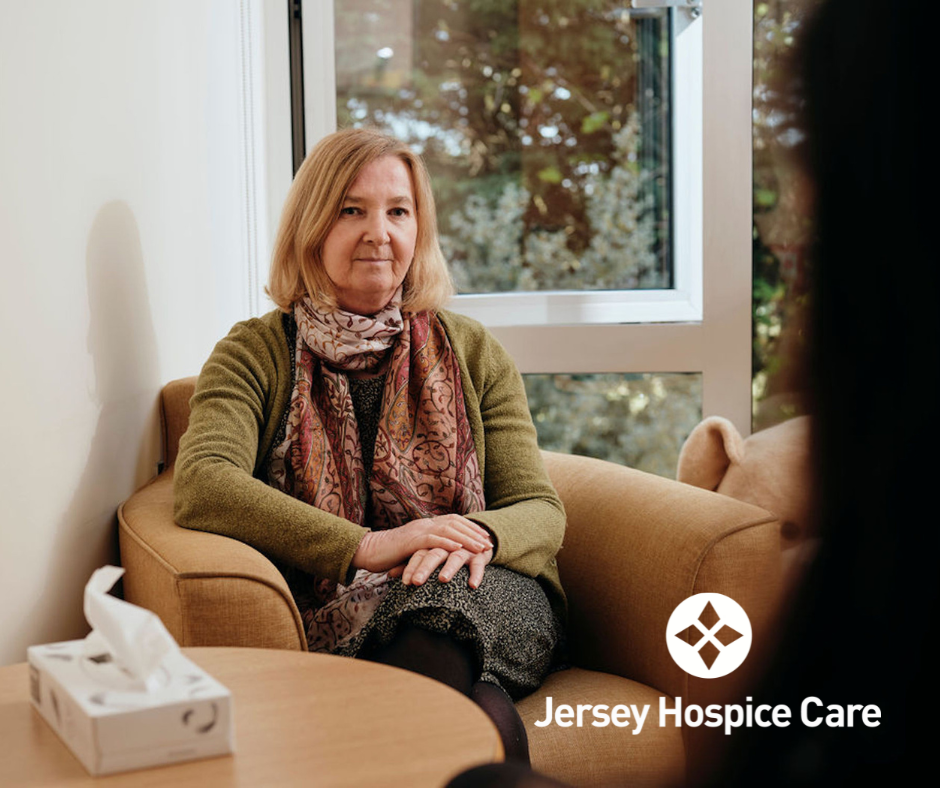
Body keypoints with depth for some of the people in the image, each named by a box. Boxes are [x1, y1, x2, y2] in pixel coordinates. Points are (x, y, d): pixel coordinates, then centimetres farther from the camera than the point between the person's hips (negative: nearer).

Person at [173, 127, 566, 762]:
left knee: (441, 606, -35)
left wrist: (479, 535, -20)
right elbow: (201, 486, -12)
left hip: (488, 600, 4)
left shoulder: (474, 352, 14)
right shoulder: (256, 354, 8)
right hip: (340, 626, -3)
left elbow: (540, 514, 7)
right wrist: (368, 546, -24)